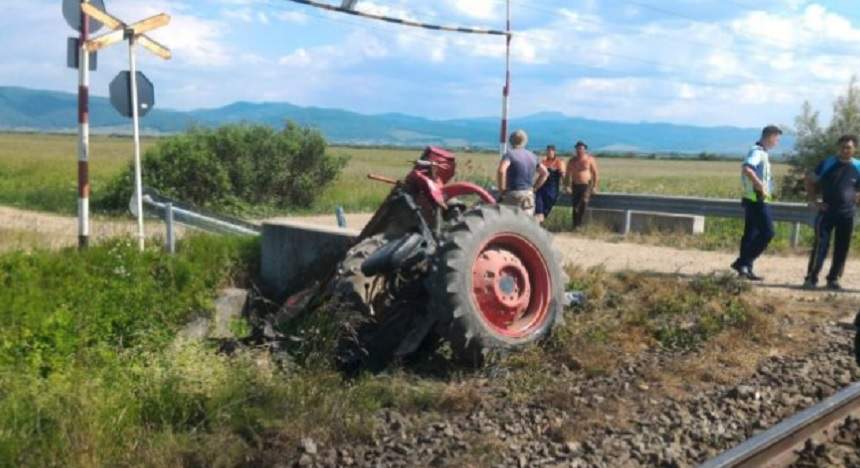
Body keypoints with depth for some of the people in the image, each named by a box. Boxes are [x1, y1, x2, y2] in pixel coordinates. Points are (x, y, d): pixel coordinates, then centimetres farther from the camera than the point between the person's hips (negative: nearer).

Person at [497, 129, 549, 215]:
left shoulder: (509, 154, -7)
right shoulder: (532, 156, 13)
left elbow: (501, 171, -24)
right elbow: (545, 173, 23)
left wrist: (501, 191, -15)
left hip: (513, 195, -6)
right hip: (529, 196, 6)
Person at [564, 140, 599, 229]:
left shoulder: (590, 159, -3)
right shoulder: (572, 160, 6)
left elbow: (595, 173, -1)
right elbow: (568, 174, 11)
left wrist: (595, 187, -6)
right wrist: (567, 186, 1)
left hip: (586, 185, -4)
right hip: (575, 186, 4)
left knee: (584, 202, -24)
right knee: (575, 206, 3)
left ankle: (579, 224, -20)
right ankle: (575, 225, 12)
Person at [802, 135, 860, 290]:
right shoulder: (827, 164, -1)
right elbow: (810, 181, 8)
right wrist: (814, 201, 1)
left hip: (847, 214, 2)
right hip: (827, 212, -2)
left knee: (841, 249, 6)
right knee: (820, 245, -8)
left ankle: (833, 279, 17)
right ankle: (811, 278, -5)